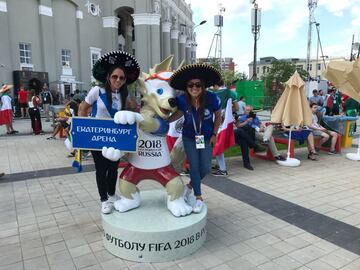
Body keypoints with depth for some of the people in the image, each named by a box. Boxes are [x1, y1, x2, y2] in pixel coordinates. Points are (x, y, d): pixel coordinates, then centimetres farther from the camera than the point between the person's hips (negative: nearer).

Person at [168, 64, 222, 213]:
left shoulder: (212, 98, -26)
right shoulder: (182, 100, -23)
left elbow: (218, 116, -7)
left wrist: (214, 134, -4)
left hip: (206, 137, 0)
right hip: (189, 137, 0)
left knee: (205, 168, 0)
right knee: (194, 166, -1)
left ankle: (190, 185, 31)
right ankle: (199, 198, 16)